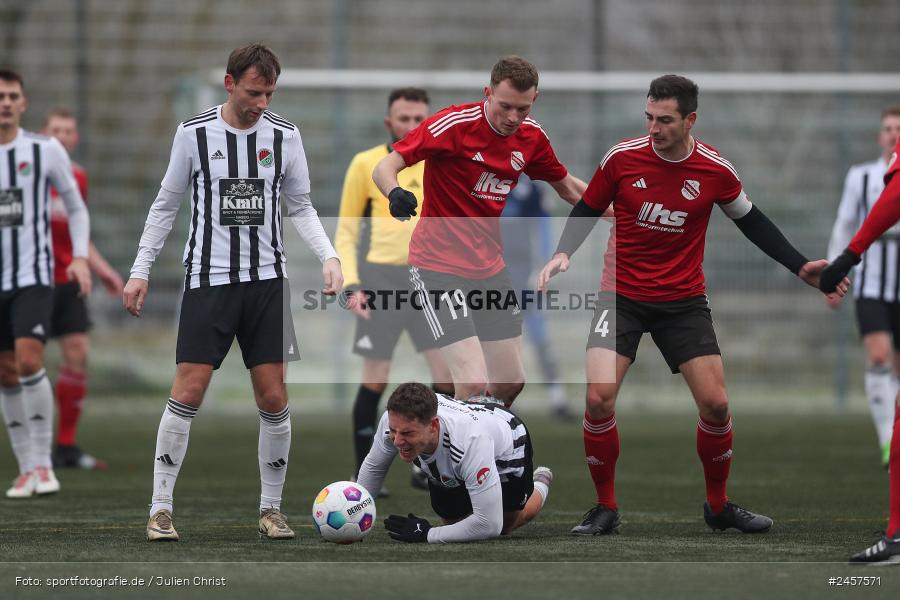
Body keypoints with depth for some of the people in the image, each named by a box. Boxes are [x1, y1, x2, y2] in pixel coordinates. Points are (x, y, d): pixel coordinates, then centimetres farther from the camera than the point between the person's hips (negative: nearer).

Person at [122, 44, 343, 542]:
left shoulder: (284, 136, 2)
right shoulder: (194, 134, -3)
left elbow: (300, 207, 11)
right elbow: (166, 206, 6)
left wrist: (328, 256, -5)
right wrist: (140, 271, 3)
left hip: (267, 280, 2)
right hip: (208, 278, -2)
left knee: (273, 399, -1)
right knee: (188, 393, -8)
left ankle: (271, 509, 12)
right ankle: (160, 508, 0)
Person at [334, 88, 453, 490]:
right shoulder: (366, 164, 2)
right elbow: (345, 232, 5)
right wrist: (351, 284, -7)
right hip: (381, 278, -2)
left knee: (449, 374, -8)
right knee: (375, 380, -2)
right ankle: (364, 474, 9)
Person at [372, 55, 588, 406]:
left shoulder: (531, 136, 0)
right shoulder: (453, 124, -19)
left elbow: (567, 187, 17)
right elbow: (384, 168, -20)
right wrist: (395, 192, -42)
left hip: (489, 268, 7)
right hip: (439, 267, -7)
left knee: (511, 383, 8)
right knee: (473, 384, -19)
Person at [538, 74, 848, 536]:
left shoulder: (715, 170, -8)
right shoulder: (622, 157, -10)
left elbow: (750, 221, 8)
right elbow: (587, 209, 4)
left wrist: (800, 267, 3)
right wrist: (564, 253, -13)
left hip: (684, 301, 1)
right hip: (622, 296, -1)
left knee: (715, 403, -5)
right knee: (598, 397, -18)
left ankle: (718, 506, 19)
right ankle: (605, 508, 0)